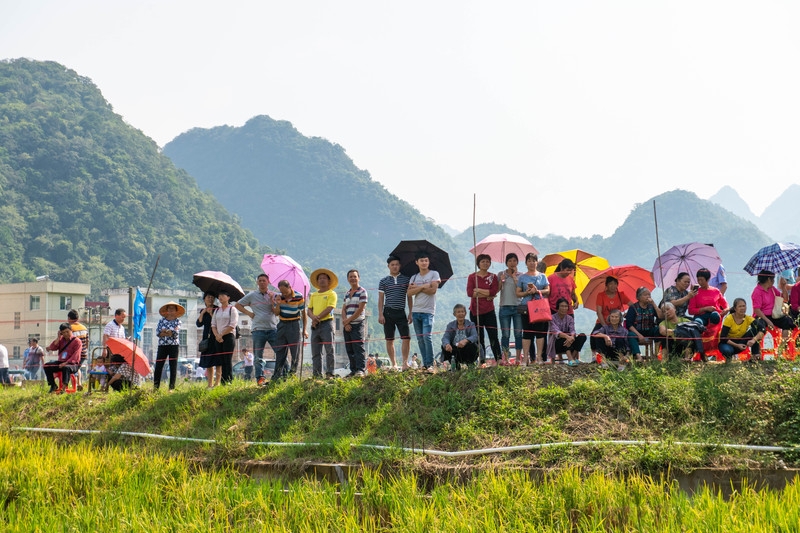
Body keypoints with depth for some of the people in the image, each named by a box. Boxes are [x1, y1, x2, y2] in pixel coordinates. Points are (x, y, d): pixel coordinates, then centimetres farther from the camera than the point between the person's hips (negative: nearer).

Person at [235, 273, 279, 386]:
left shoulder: (274, 295, 10)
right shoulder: (251, 295, 8)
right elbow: (238, 305, 14)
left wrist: (272, 300, -8)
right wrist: (249, 313, 5)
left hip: (273, 328, 0)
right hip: (258, 329, 0)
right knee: (258, 356, 1)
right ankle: (260, 378, 5)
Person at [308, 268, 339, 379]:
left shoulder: (331, 294, 3)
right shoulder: (313, 295, 20)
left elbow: (329, 309, -9)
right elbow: (309, 310, 13)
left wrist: (318, 318, -14)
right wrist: (313, 317, -9)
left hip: (327, 323, -6)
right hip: (315, 325, 6)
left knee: (329, 350, -8)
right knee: (315, 352, 4)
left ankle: (330, 373, -10)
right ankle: (317, 374, 6)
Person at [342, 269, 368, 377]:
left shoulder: (362, 291, -1)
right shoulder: (346, 294, 18)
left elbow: (360, 309, -9)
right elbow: (343, 310, 12)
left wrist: (348, 320, -8)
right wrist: (345, 322, -5)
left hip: (357, 324, -6)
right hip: (347, 325, 6)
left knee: (358, 347, -12)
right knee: (349, 349, 4)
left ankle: (360, 369, -14)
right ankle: (353, 370, 8)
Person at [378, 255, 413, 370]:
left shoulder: (406, 279, 9)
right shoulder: (383, 281, 7)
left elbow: (409, 297, 10)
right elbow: (380, 299, 6)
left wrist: (410, 313, 4)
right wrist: (380, 314, -4)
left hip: (401, 312, 0)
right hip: (388, 312, 0)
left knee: (406, 337, -11)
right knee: (389, 340, 2)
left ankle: (405, 362, -4)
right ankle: (393, 364, 9)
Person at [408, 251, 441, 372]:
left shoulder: (434, 274, 3)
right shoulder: (414, 277, 14)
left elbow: (433, 290, -10)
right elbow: (410, 292, 0)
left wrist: (417, 288, -4)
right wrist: (423, 287, -11)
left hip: (428, 311, -5)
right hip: (416, 311, 5)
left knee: (426, 337, -15)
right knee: (420, 339, 4)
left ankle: (430, 364, -14)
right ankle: (425, 364, 9)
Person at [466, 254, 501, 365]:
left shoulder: (493, 277, 7)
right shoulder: (472, 277, 5)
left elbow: (494, 291, -8)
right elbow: (469, 293, -7)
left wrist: (478, 290, -10)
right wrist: (487, 295, -10)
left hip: (489, 311, 0)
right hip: (475, 311, 0)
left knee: (493, 337, -4)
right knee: (479, 338, 3)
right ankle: (481, 361, 7)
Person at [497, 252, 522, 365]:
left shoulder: (521, 275, 8)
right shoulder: (501, 274, 10)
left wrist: (514, 277, -6)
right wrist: (501, 281, -10)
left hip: (518, 307, 0)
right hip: (505, 307, 0)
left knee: (518, 334, 0)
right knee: (505, 334, -2)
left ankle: (518, 358, 5)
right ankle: (504, 358, 0)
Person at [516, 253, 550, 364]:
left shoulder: (542, 276, 13)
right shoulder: (522, 277, 9)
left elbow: (548, 291, 7)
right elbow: (518, 293, 6)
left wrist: (538, 291, -9)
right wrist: (527, 292, -12)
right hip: (526, 307, -1)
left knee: (540, 332, -1)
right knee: (527, 332, -2)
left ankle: (539, 357, 3)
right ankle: (525, 357, -1)